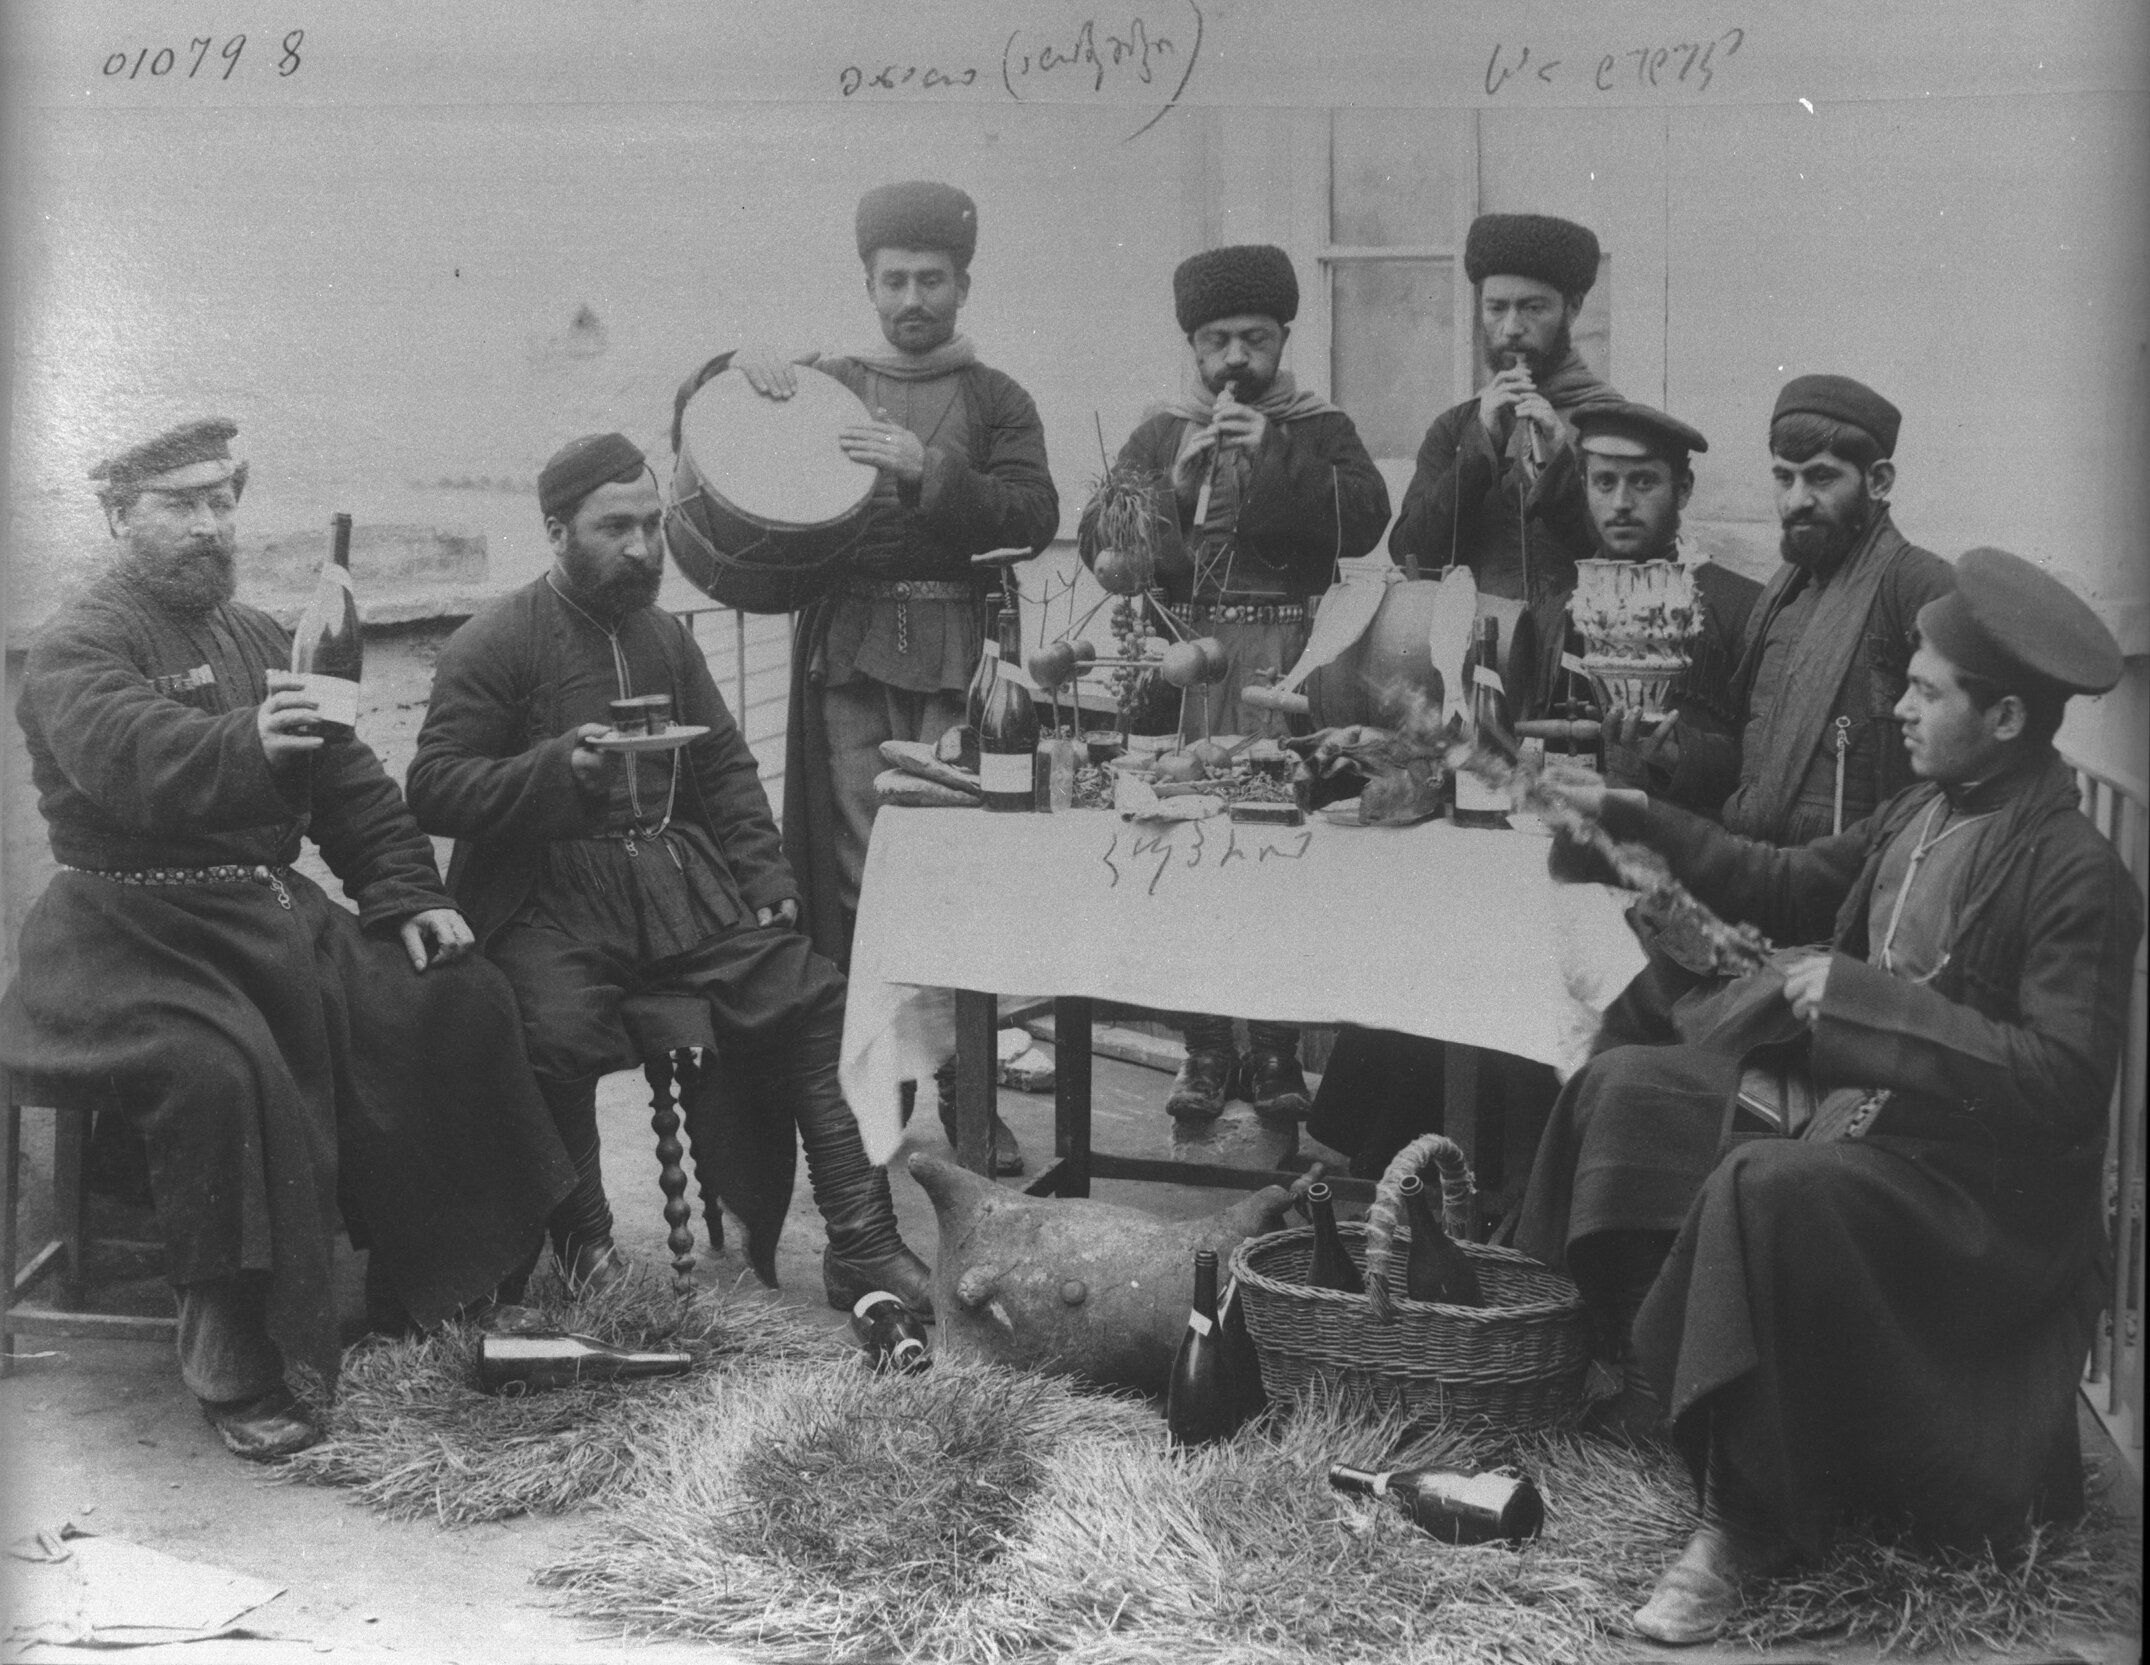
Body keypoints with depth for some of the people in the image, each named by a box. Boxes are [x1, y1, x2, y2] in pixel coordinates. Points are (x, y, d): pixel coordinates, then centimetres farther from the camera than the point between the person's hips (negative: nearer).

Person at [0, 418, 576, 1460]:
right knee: (223, 1070, -34)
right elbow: (131, 754, -28)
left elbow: (351, 785, 18)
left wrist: (407, 894, 4)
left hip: (275, 913, 7)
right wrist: (249, 745, -47)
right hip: (138, 932, -7)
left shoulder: (258, 638, 19)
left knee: (459, 1002, -7)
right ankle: (235, 1372, -23)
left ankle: (438, 1281, 5)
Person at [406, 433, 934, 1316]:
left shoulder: (666, 637, 18)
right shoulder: (492, 644, -1)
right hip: (548, 891, -5)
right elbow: (434, 789, -7)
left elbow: (726, 769, 22)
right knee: (554, 1028, -33)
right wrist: (560, 765, -22)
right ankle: (581, 1243, -8)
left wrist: (766, 880, 7)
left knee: (810, 997, -14)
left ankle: (862, 1243, -10)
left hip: (678, 875, 5)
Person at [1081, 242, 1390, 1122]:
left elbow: (1365, 520, -6)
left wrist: (1275, 457, -15)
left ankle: (1276, 1049, 2)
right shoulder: (1161, 433, 17)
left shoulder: (1320, 430, 12)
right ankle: (1205, 1047, 5)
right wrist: (1172, 486, -8)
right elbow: (1096, 540, 7)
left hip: (1288, 665, -1)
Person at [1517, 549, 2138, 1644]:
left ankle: (1748, 1523, -21)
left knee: (1765, 1189, -34)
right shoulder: (1926, 809, 5)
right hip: (1839, 1099, 9)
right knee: (1620, 1088, 6)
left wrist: (1862, 992, -24)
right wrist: (1646, 821, 12)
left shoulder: (2077, 876, -19)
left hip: (1971, 1174, -9)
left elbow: (2062, 1078, -26)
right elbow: (1789, 886, 20)